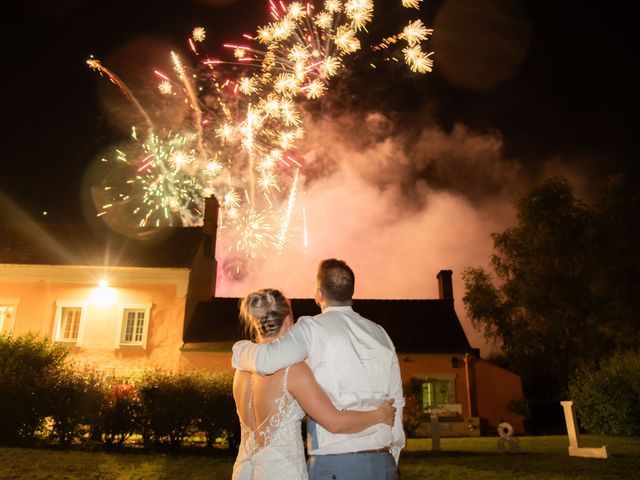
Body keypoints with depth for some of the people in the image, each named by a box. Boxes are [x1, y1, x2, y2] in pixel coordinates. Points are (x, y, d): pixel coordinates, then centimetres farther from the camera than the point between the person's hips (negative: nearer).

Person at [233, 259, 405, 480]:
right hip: (382, 462, 5)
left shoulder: (314, 328, -7)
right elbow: (396, 402, 9)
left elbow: (265, 360, -22)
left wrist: (240, 348, 1)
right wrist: (391, 459, 19)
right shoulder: (380, 334, 9)